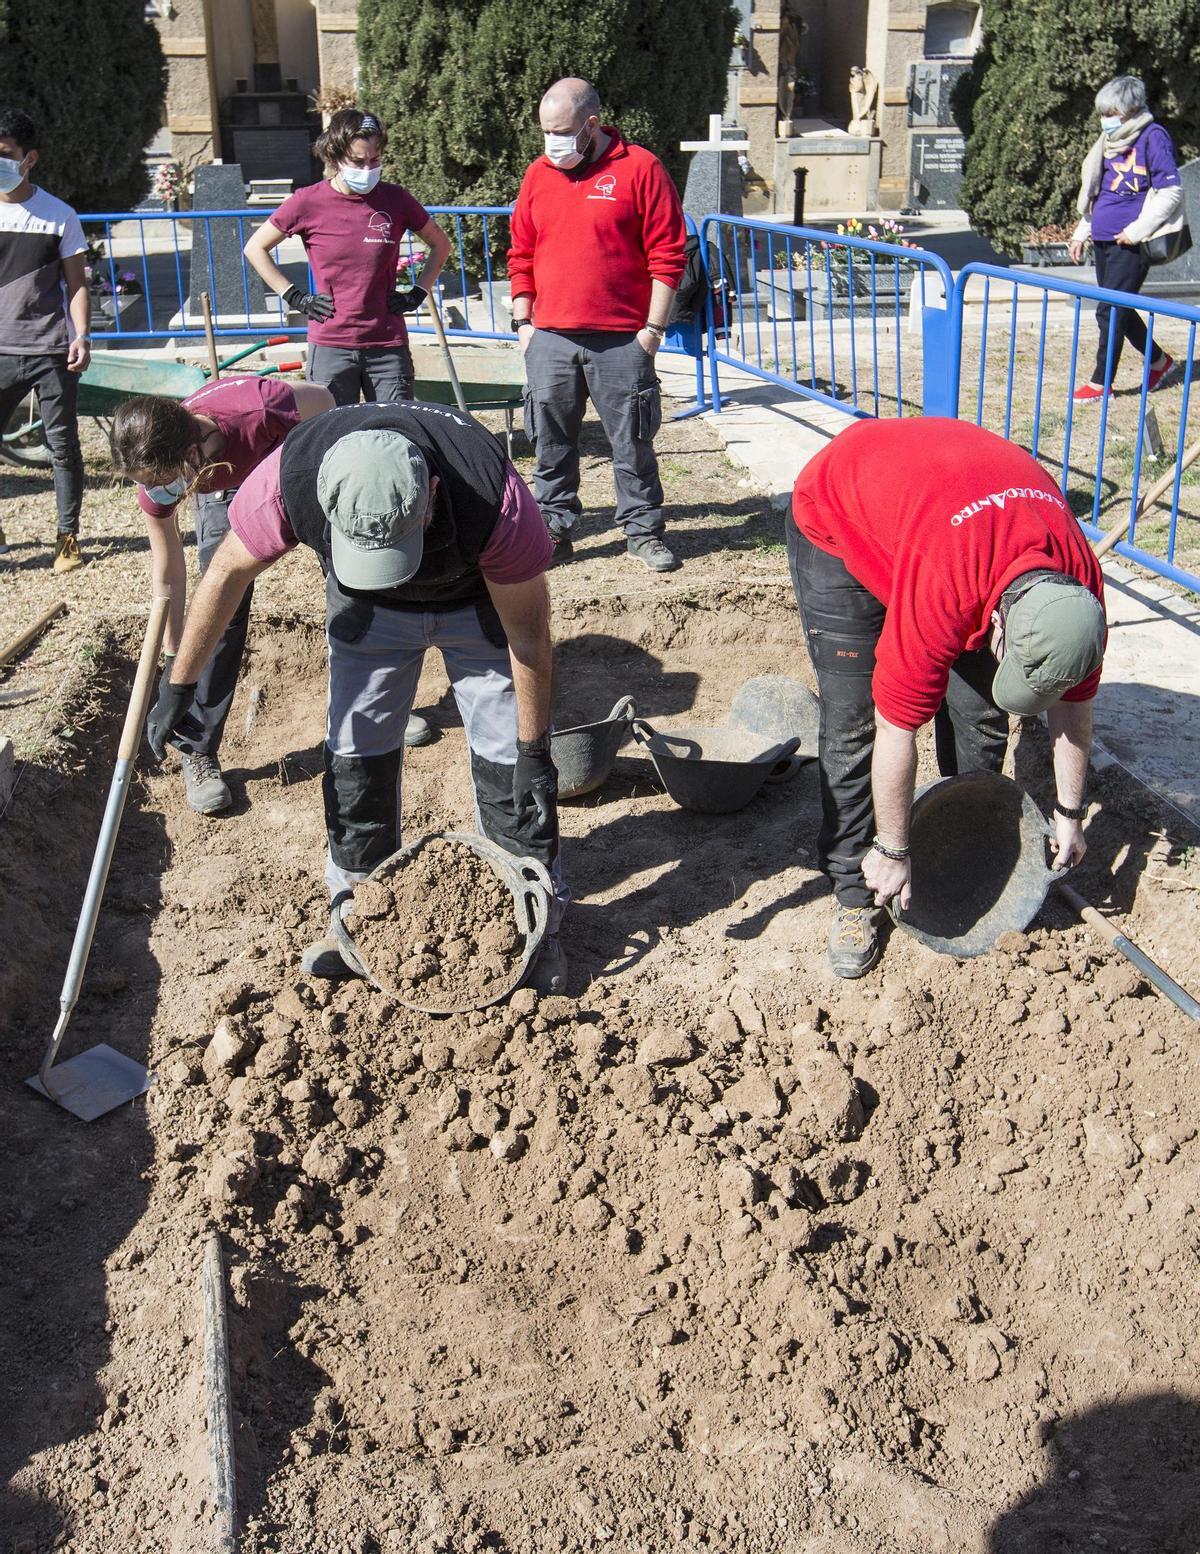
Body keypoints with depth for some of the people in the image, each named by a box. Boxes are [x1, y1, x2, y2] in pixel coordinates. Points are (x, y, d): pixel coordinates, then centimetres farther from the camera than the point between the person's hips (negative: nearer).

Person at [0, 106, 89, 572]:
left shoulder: (58, 215, 1)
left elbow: (76, 284, 3)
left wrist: (81, 336, -9)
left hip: (51, 352, -1)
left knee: (62, 445, 2)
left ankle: (68, 536, 13)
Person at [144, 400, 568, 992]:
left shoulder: (496, 499, -42)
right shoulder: (290, 478, -36)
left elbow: (528, 631, -26)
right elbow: (228, 571, -16)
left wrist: (535, 750, -17)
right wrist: (179, 685, -9)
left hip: (477, 600, -2)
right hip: (366, 609, 3)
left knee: (509, 764, -6)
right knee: (356, 758, 2)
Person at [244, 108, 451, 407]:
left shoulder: (395, 199, 2)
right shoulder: (309, 202, -3)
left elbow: (440, 244, 17)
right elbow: (255, 248, 8)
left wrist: (417, 294, 6)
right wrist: (295, 297, 0)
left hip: (388, 346, 1)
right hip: (330, 348, -1)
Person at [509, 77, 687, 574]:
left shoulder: (641, 169, -2)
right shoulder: (538, 174, 11)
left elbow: (666, 256, -3)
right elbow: (521, 256, 16)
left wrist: (653, 327, -7)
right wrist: (523, 321, 8)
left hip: (621, 341, -3)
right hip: (549, 340, 4)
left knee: (632, 441, 3)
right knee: (552, 444, 8)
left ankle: (642, 531, 15)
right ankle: (553, 530, 19)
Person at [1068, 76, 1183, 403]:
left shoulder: (1152, 138, -9)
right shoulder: (1112, 139, 14)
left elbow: (1171, 192, -13)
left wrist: (1137, 229, -18)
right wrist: (1081, 233, 21)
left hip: (1131, 244, -8)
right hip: (1103, 240, 8)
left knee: (1110, 311, -8)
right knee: (1118, 310, 15)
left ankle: (1101, 382, 0)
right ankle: (1159, 361, 32)